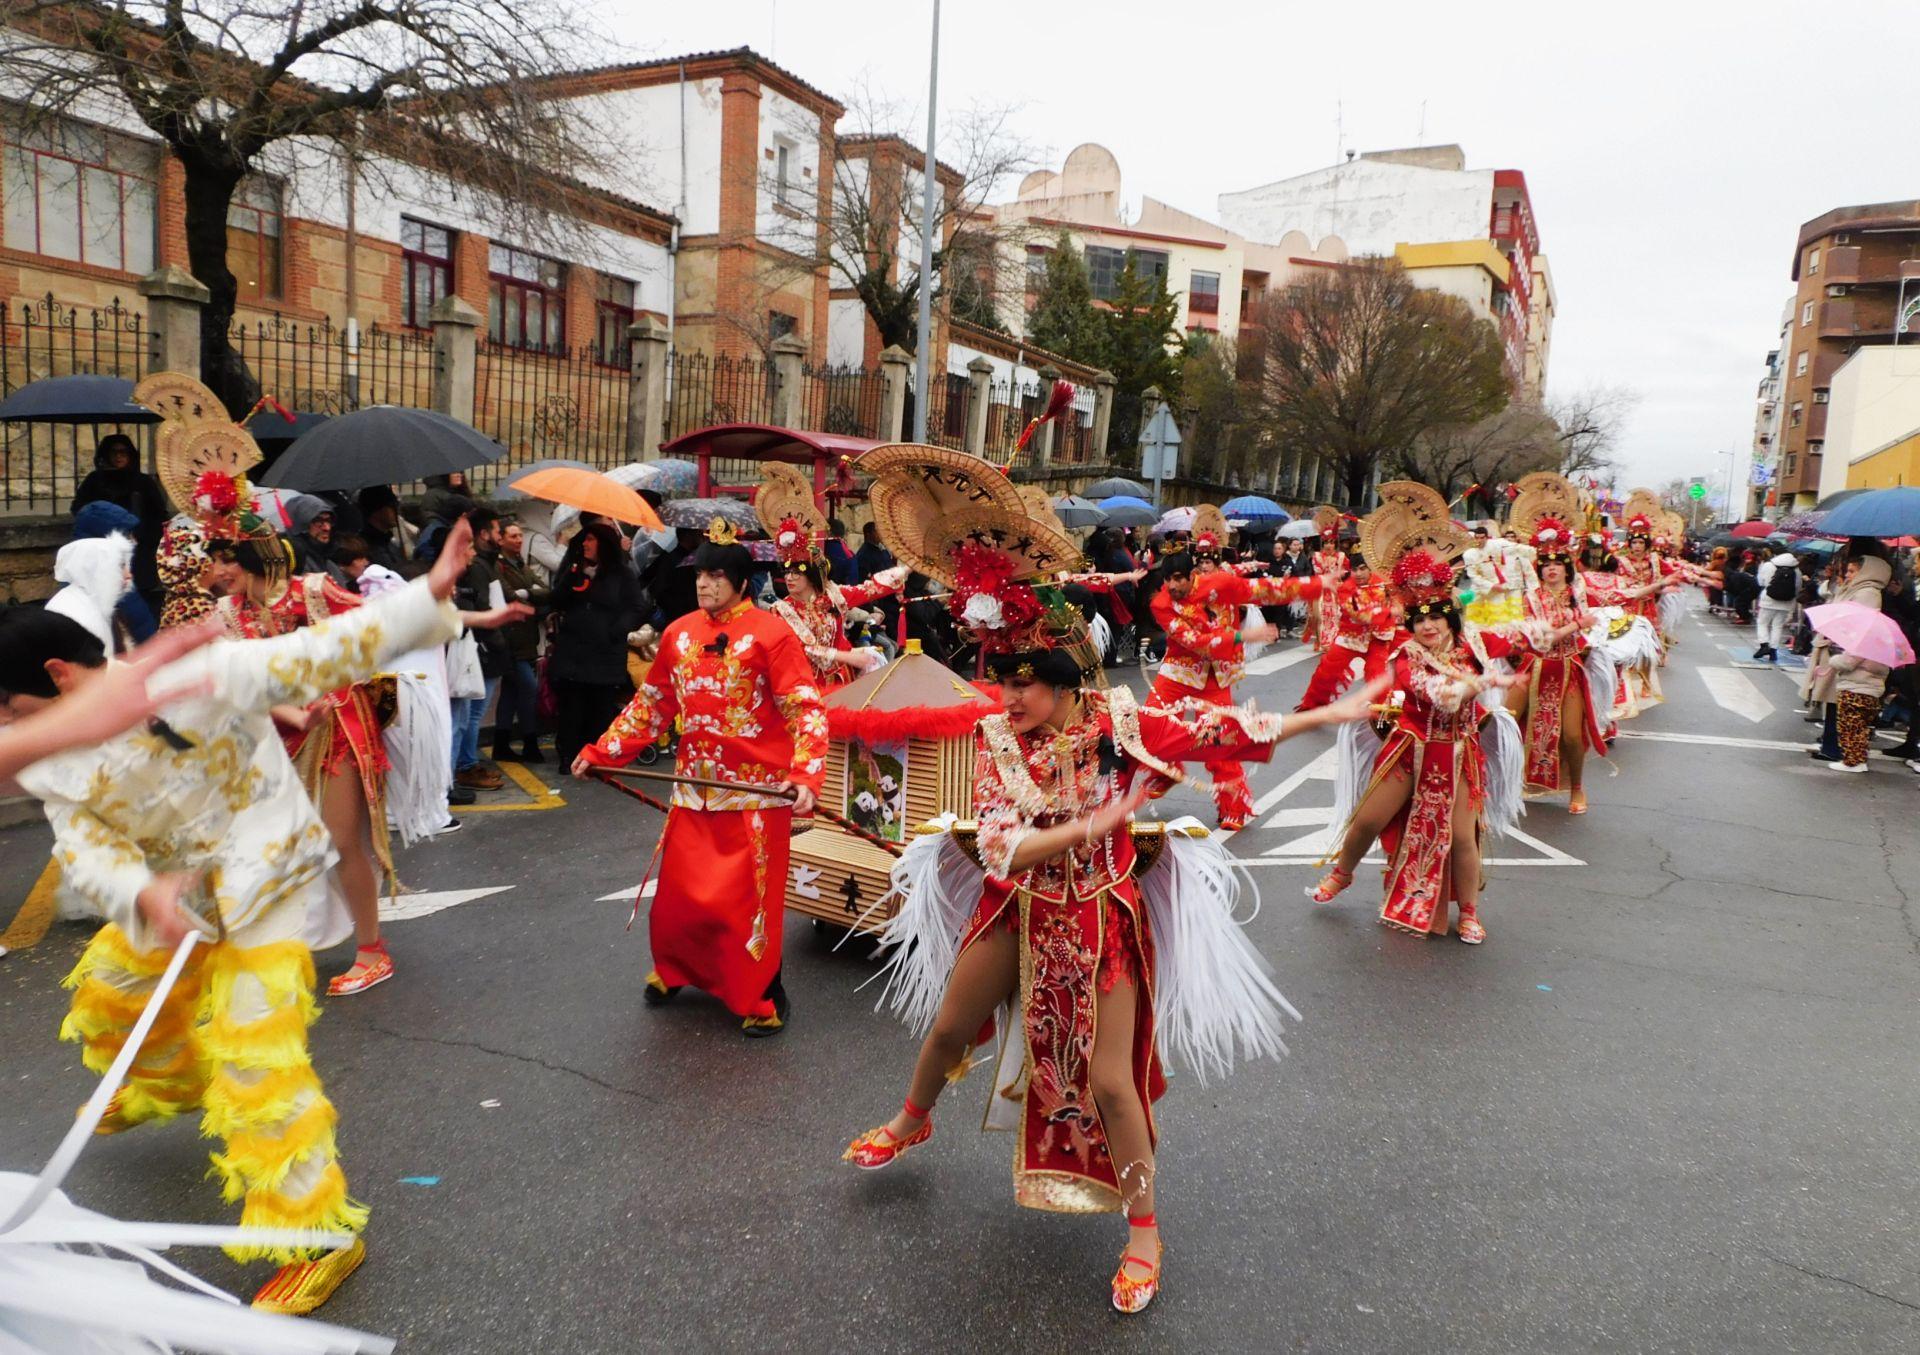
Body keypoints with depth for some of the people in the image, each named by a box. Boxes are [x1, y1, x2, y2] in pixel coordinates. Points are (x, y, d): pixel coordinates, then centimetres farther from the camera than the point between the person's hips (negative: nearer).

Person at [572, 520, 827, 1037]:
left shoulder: (770, 634, -10)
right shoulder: (679, 634, 5)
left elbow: (807, 711, -14)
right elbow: (650, 707, 15)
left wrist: (806, 776, -27)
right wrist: (599, 752, 12)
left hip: (757, 792, -4)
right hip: (696, 790, 5)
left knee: (749, 897, 2)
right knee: (679, 893, 10)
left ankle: (762, 997, 22)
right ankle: (673, 970, 38)